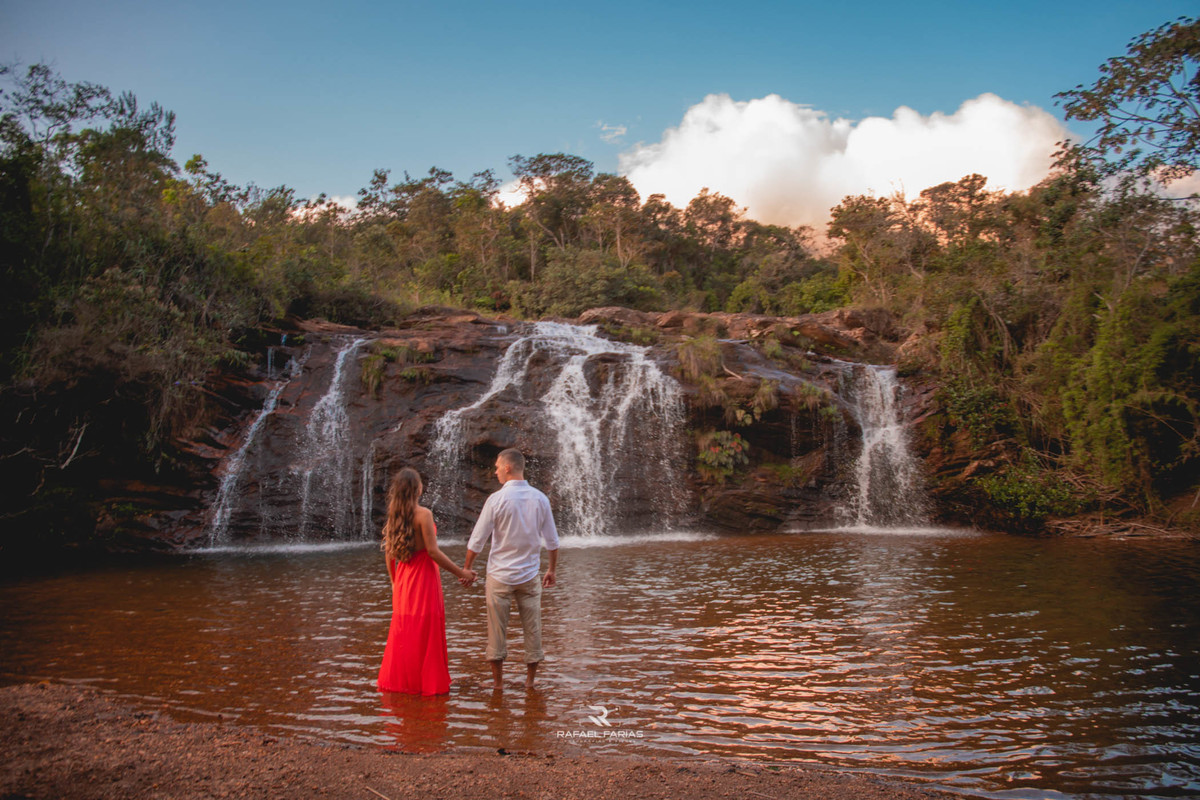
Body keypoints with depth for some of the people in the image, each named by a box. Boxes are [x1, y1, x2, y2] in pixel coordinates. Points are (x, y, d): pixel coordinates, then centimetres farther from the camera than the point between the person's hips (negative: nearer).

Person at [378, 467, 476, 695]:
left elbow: (388, 553, 8)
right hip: (424, 576, -6)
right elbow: (433, 551, -17)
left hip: (403, 578, 6)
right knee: (425, 631, 3)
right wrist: (460, 572, -10)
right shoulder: (423, 514, -15)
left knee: (401, 630, 16)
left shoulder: (393, 515, 4)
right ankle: (427, 682, 10)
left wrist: (394, 581, 21)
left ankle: (396, 680, 24)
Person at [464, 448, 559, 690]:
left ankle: (498, 682, 16)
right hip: (530, 575, 3)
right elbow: (552, 540, 6)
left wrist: (466, 568, 7)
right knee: (533, 628, 11)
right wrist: (552, 569, 19)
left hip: (500, 576, -3)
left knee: (497, 630, 7)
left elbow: (477, 539, -6)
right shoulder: (540, 499, 0)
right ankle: (530, 681, 19)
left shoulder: (497, 499, -11)